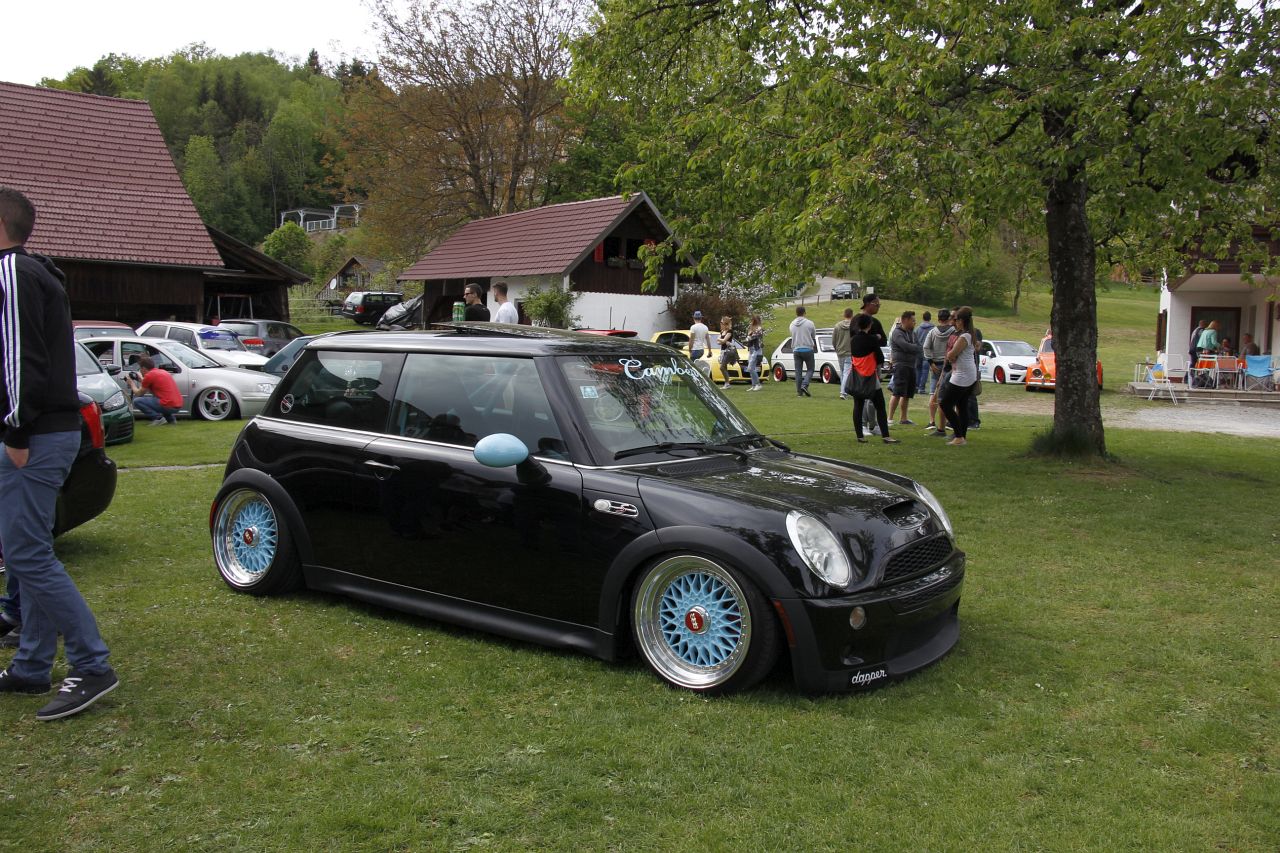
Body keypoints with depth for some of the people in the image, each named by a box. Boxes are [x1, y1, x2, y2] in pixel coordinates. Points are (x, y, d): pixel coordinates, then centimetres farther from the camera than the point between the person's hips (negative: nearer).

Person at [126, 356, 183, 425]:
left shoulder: (149, 375, -5)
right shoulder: (163, 372, 19)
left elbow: (138, 394, 7)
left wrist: (131, 382, 23)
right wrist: (142, 379, 39)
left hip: (168, 406, -8)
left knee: (137, 401, -2)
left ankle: (158, 418, -9)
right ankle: (170, 417, 17)